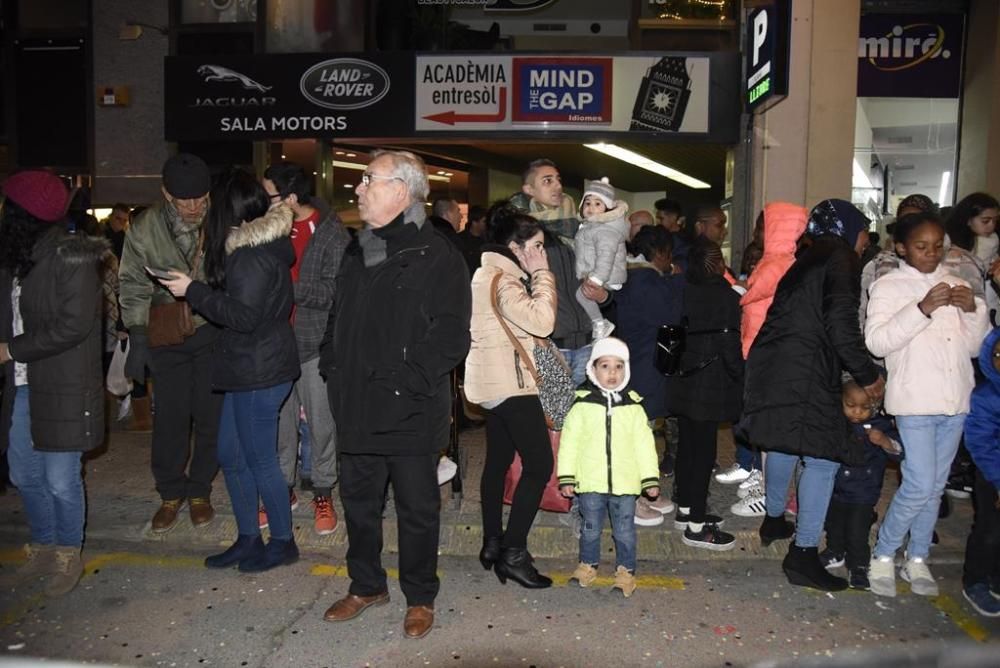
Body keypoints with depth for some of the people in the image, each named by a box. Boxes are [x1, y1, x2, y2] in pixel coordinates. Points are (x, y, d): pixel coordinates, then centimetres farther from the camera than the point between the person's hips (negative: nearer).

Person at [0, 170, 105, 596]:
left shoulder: (71, 256, -13)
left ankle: (68, 555, 22)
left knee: (60, 480, 1)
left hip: (63, 389, -7)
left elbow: (74, 325, -18)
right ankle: (43, 546, 35)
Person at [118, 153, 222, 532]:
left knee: (210, 416, 6)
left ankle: (200, 491, 26)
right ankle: (171, 494, 24)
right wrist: (137, 337, -3)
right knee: (170, 419, 5)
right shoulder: (144, 229, -7)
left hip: (213, 333, 0)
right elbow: (134, 287, 1)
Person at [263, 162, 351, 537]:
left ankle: (323, 494, 19)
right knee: (279, 421, 12)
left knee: (321, 423, 5)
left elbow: (334, 290, -15)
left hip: (315, 342, -4)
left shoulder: (331, 232, -8)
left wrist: (288, 288, -20)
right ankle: (284, 488, 27)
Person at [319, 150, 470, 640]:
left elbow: (451, 337, -15)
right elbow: (337, 320, 22)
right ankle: (366, 585, 37)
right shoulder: (356, 252, 13)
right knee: (358, 502, 18)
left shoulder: (437, 256, -10)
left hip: (411, 412, -6)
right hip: (356, 407, 7)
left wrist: (405, 378, -20)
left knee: (416, 508, 9)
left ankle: (420, 597, 28)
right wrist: (331, 367, 12)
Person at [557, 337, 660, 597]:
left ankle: (625, 570, 25)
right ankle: (588, 565, 33)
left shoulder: (633, 406, 2)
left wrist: (650, 478, 2)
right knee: (591, 528, 14)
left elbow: (644, 444, 4)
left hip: (625, 483, 1)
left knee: (624, 531, 9)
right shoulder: (582, 404, -3)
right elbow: (569, 441, -2)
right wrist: (566, 477, -5)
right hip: (590, 482, 0)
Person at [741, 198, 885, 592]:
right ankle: (803, 556, -4)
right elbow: (841, 325, -15)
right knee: (823, 457, -5)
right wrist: (867, 375, -6)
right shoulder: (840, 260, -5)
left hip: (773, 366, 10)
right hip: (807, 373, -9)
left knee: (783, 442, 24)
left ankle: (774, 520, 40)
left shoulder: (806, 261, 21)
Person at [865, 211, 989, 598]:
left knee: (936, 486, 11)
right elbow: (876, 341, -15)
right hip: (914, 401, -5)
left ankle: (917, 559, 24)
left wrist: (974, 311, -5)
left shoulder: (956, 285, 12)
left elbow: (974, 347, 13)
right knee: (920, 485, -9)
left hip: (955, 401, 5)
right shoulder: (889, 286, -2)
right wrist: (922, 309, -23)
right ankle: (883, 555, 10)